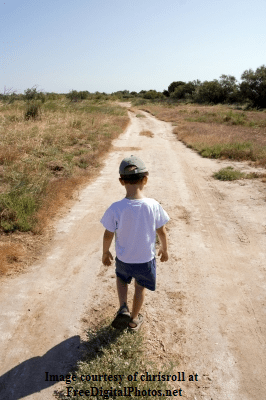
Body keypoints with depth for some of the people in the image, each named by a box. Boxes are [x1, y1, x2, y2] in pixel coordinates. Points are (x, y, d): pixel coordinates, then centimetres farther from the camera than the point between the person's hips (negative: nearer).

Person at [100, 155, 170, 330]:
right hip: (146, 259, 0)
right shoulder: (154, 206, -22)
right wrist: (165, 249, 10)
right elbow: (162, 232, -9)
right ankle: (134, 319, 44)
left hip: (123, 258, 0)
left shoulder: (115, 208, -24)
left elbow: (108, 235, -12)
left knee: (121, 278, 32)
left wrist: (105, 252, 7)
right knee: (140, 287, 26)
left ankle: (123, 309, 16)